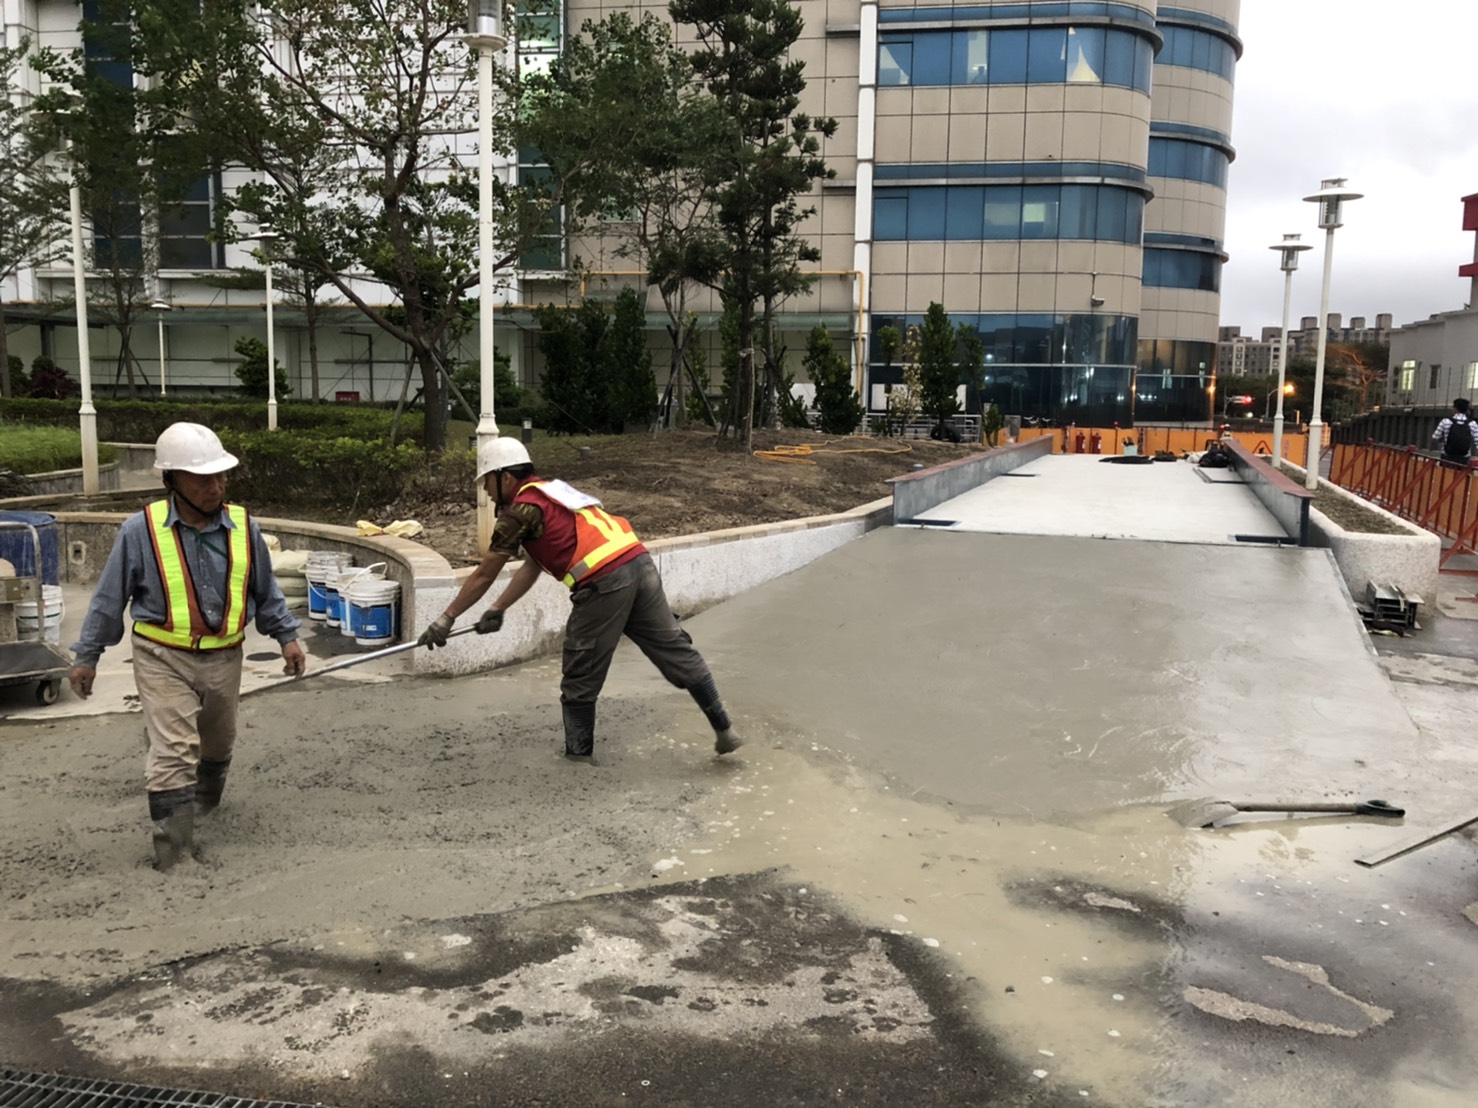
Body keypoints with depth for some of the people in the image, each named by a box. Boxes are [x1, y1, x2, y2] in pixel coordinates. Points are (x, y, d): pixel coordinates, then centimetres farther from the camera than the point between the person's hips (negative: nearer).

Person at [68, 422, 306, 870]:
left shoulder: (242, 526, -7)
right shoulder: (141, 530, -15)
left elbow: (265, 590, 7)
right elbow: (109, 597, -4)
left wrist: (287, 636, 4)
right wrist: (86, 656, 0)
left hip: (223, 658, 4)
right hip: (163, 659, -4)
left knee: (218, 740, 23)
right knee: (173, 749, -11)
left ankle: (207, 796, 51)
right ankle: (173, 847, -3)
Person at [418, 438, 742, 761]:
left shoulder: (521, 509, 2)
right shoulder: (551, 492, 26)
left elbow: (484, 575, 6)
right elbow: (532, 567, 29)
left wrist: (446, 618, 16)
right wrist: (497, 610, 29)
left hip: (604, 583, -8)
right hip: (639, 562, 8)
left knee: (580, 678, 9)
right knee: (676, 650, 12)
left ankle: (578, 754, 19)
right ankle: (724, 731, 16)